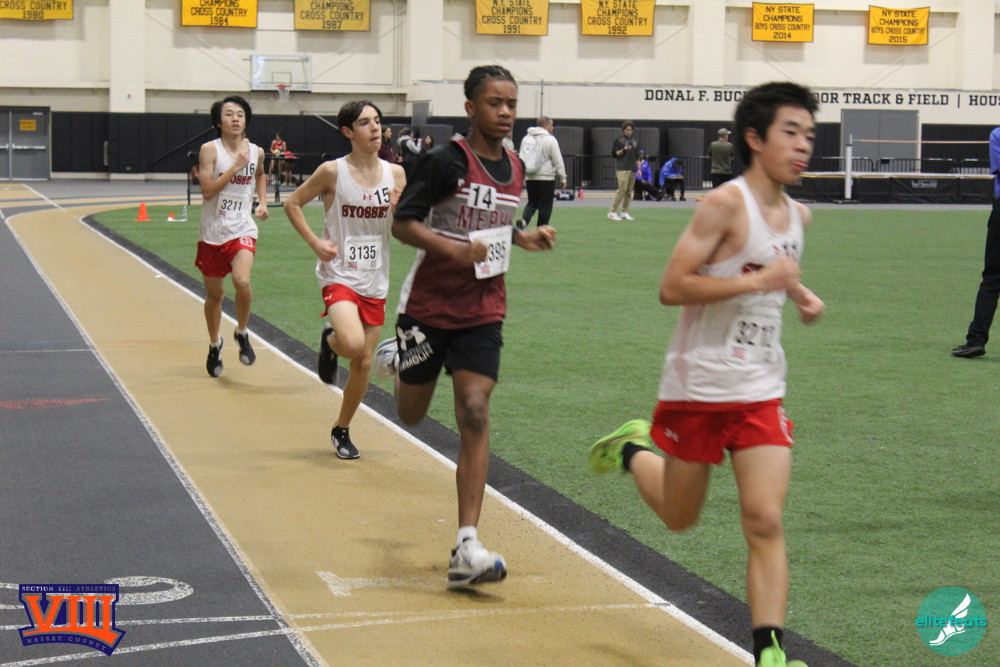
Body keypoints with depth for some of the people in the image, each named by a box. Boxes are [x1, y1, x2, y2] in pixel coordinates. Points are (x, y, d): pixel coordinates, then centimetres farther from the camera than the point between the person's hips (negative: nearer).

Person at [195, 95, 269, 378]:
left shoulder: (256, 152, 3)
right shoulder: (210, 150, -7)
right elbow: (207, 190, -17)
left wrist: (263, 202, 12)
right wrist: (235, 167, -20)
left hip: (242, 230, 1)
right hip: (213, 231, -1)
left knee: (242, 280, -25)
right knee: (214, 293, 11)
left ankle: (242, 333, 1)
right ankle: (214, 344, 36)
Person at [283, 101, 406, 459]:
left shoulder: (395, 173, 1)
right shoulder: (333, 171, -9)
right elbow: (292, 203, 1)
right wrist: (314, 242, -9)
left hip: (375, 281, 4)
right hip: (339, 275, -4)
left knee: (364, 362, 8)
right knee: (352, 343, -28)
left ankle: (342, 431, 28)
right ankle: (330, 340, 9)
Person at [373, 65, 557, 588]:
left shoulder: (514, 168, 6)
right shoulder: (445, 161, -14)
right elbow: (402, 223, -15)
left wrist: (523, 238, 4)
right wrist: (455, 249, -30)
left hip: (482, 313, 3)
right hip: (428, 306, -3)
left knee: (474, 413, -12)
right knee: (410, 415, 13)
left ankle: (467, 549, -15)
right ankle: (395, 359, 52)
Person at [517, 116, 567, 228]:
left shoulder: (526, 139, 10)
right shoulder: (550, 140, -7)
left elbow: (522, 158, 14)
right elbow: (558, 161, -7)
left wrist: (522, 177, 20)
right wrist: (562, 178, -1)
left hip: (529, 178, 5)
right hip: (546, 178, -5)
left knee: (532, 202, 17)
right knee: (545, 206, 3)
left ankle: (524, 219, -10)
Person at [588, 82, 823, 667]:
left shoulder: (797, 216, 7)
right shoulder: (725, 205, -16)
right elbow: (671, 288, -21)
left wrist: (800, 295, 8)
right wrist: (760, 280, -25)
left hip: (761, 393, 5)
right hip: (697, 387, -4)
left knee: (765, 522, -9)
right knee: (680, 518, 15)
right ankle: (634, 449, 44)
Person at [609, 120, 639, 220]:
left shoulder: (635, 142, 18)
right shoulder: (618, 140, 2)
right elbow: (614, 154, -1)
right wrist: (623, 150, -17)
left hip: (632, 170, 6)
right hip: (622, 169, -6)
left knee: (629, 192, 2)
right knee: (622, 189, -16)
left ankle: (624, 212, 7)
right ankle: (612, 212, -13)